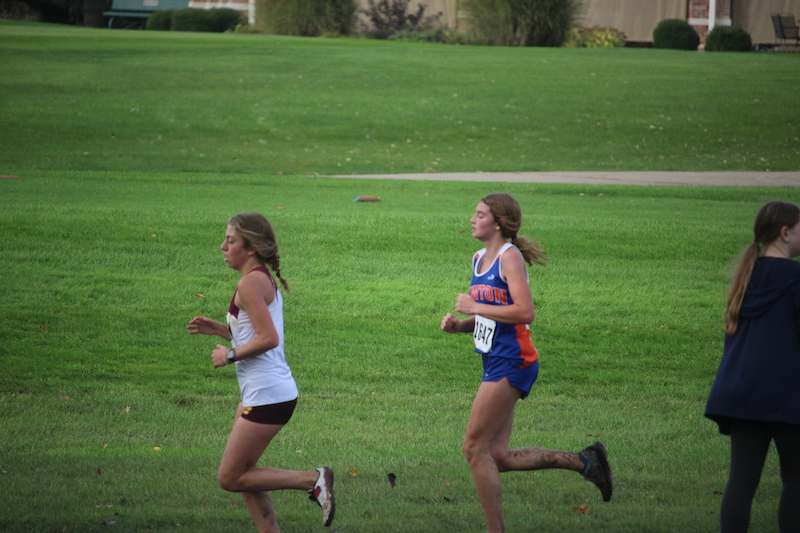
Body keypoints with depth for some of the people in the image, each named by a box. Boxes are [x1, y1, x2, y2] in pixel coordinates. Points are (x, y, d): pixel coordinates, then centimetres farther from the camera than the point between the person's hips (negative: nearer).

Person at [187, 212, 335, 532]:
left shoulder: (251, 283, -16)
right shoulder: (265, 279, 14)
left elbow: (268, 338, -26)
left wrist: (229, 355, -14)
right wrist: (218, 329, 13)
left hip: (266, 397, -10)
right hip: (260, 393, 10)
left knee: (230, 478, -3)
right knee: (241, 474, 16)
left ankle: (313, 481, -4)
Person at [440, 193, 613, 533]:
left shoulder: (510, 257, -12)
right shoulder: (480, 259, 15)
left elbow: (524, 313, -23)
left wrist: (475, 307, -18)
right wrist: (459, 325, 6)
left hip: (511, 363, -9)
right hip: (495, 362, 9)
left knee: (475, 448, -6)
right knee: (498, 457, 8)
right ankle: (583, 461, 16)